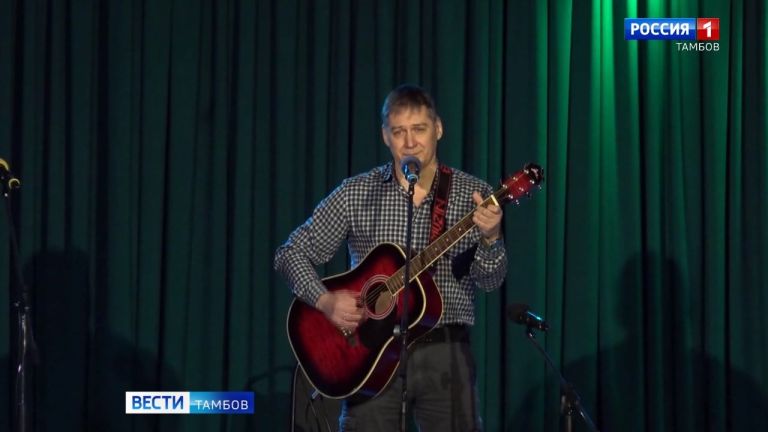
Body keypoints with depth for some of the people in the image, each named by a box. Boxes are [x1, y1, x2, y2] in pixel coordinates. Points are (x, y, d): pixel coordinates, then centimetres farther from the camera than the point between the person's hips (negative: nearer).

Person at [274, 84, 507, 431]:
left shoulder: (473, 195, 2)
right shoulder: (355, 194, 3)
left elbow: (489, 280, -6)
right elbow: (292, 253, 6)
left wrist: (490, 239, -27)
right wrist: (325, 301, -11)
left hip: (445, 353, 0)